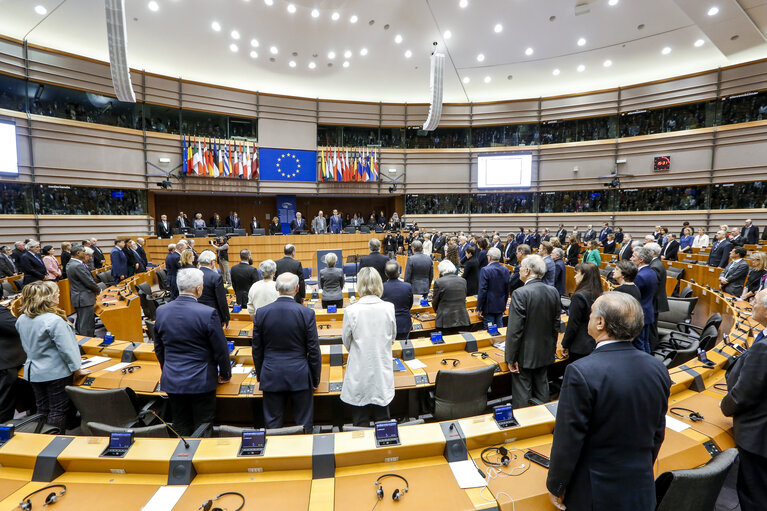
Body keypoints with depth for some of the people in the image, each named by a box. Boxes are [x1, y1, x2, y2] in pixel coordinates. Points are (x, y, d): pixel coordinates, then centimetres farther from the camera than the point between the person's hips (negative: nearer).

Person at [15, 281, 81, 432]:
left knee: (42, 409, 19)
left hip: (33, 372, 8)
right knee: (58, 410, 5)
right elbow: (66, 348, -21)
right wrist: (75, 367, -9)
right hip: (56, 373, -8)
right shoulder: (54, 320, -25)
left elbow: (26, 346, 15)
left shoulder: (21, 319, 1)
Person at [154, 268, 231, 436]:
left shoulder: (161, 311, -2)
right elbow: (221, 350, -11)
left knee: (180, 430, 18)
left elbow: (158, 348, 11)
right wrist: (225, 375, 5)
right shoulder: (208, 313, -19)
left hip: (171, 381, 5)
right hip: (201, 381, -5)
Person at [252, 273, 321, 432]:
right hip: (299, 377, -2)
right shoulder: (307, 313, -12)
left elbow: (257, 350, 3)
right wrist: (315, 380, 6)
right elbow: (314, 351, -7)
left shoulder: (261, 312, -6)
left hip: (271, 377, 2)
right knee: (304, 424, 13)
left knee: (272, 424, 15)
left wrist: (259, 376, 17)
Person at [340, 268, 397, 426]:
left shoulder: (351, 311, -16)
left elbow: (347, 342, -1)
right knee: (382, 420, 19)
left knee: (361, 423, 15)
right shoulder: (389, 308, -11)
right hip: (382, 372, 2)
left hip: (359, 372, -2)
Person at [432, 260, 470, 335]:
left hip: (446, 320, -4)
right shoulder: (463, 281, 5)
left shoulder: (438, 282, -10)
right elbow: (464, 299, 15)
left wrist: (437, 311, 20)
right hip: (461, 319, 5)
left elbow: (435, 302, 0)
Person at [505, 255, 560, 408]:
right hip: (546, 353, 7)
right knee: (541, 389, 21)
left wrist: (511, 358, -13)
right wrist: (552, 347, 19)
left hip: (525, 355, -6)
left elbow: (515, 330, -22)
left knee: (522, 395, 7)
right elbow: (556, 324, 7)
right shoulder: (553, 292, -2)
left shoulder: (520, 294, -23)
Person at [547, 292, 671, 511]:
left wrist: (555, 486, -4)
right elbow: (658, 433, 4)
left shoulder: (581, 372, -28)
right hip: (642, 490, 5)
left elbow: (568, 441, -20)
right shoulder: (658, 368, -9)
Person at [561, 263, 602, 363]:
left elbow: (573, 325, -16)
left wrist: (565, 345, -5)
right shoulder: (599, 295, 2)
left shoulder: (579, 296, -19)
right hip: (595, 345, 7)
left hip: (579, 348, -7)